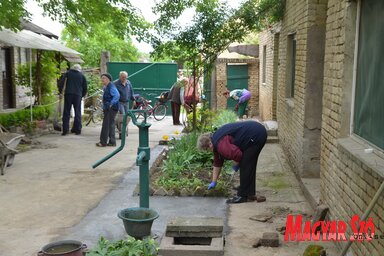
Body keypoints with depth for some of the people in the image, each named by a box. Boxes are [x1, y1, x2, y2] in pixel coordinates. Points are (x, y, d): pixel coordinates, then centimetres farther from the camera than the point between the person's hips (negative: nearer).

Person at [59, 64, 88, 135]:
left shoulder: (67, 73, 11)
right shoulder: (82, 76, 12)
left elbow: (61, 82, -1)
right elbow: (85, 87, 10)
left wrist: (60, 92, 6)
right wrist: (82, 95, 20)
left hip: (68, 94, 0)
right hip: (78, 95, 0)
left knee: (66, 113, 2)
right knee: (77, 113, 7)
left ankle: (65, 130, -3)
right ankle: (77, 129, 6)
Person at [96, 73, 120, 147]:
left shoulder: (111, 86, -15)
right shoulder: (106, 87, 16)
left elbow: (117, 95, -30)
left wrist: (111, 103, -35)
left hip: (111, 109, -10)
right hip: (108, 109, 10)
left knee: (106, 125, -6)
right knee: (110, 125, 13)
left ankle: (103, 142, -1)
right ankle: (112, 142, 19)